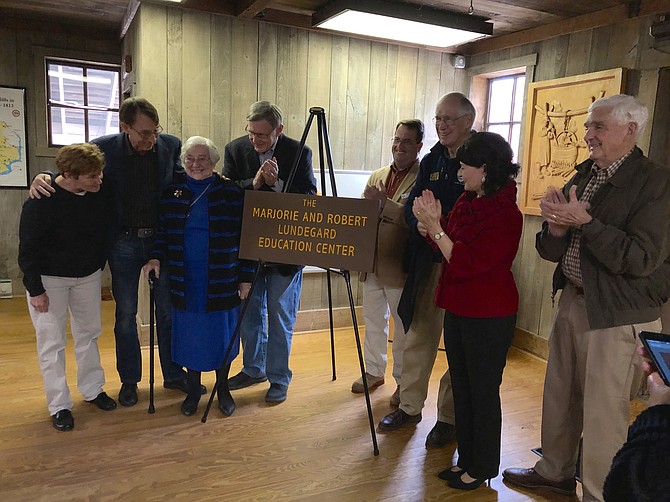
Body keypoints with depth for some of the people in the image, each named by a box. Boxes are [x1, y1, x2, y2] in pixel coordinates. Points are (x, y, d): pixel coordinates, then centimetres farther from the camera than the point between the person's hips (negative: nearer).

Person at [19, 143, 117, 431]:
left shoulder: (97, 194, -10)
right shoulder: (42, 202, -24)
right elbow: (28, 249, -17)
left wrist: (99, 266, 11)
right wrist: (35, 290, -15)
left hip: (88, 275, 5)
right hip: (49, 279, -5)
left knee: (89, 334, 15)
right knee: (51, 343, 3)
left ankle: (92, 389, 32)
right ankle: (59, 405, 18)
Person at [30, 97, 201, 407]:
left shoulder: (171, 145, -5)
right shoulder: (104, 148, -9)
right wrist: (44, 177, -19)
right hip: (123, 242, -1)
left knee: (169, 310, 11)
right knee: (126, 314, 10)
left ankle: (174, 375, 28)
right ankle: (129, 380, 27)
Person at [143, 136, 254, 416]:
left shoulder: (232, 193, -4)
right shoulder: (172, 194, 5)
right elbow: (163, 232, 13)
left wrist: (246, 277, -6)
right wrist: (156, 257, -5)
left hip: (223, 280, -2)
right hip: (185, 280, 2)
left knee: (222, 333, 8)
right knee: (189, 333, 9)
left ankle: (223, 388, 29)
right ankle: (193, 389, 29)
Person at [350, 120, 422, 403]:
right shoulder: (377, 175, 12)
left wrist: (384, 202, -27)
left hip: (399, 266, -6)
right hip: (372, 262, 7)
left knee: (403, 326, 7)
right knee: (372, 321, 18)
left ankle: (403, 381, 24)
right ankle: (374, 371, 36)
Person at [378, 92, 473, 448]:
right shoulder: (431, 160, 12)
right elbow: (412, 209, 8)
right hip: (427, 262, 6)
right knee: (418, 335, 13)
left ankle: (450, 417, 22)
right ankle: (410, 406, 29)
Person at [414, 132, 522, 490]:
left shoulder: (506, 215, -20)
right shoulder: (467, 201, 4)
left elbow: (464, 263, -24)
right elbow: (444, 247, 10)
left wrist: (434, 226, -20)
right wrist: (429, 222, -8)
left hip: (488, 317, -8)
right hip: (457, 309, 9)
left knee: (483, 393, 7)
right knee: (461, 389, 18)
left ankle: (482, 468, 26)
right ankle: (466, 459, 34)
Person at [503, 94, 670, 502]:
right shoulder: (584, 175, 8)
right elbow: (551, 251, 8)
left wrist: (583, 221, -22)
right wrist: (557, 227, -13)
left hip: (619, 316, -7)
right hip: (573, 301, 7)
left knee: (604, 414, 3)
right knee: (560, 397, 19)